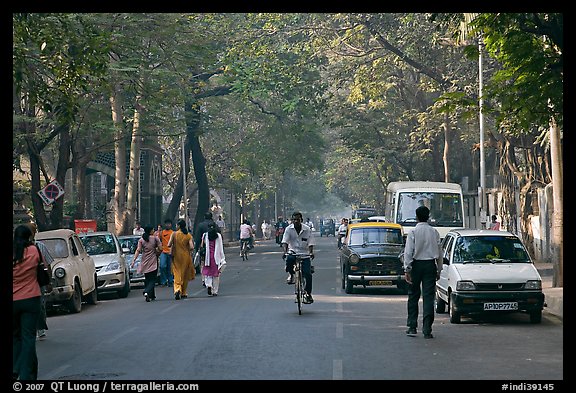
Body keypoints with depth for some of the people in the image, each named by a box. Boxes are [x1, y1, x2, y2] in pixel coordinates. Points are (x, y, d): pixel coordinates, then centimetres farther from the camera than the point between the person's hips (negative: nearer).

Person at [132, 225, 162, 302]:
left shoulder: (141, 240, 1)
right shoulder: (155, 238, -6)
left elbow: (138, 251, -7)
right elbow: (160, 249, -7)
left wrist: (133, 260, -8)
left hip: (145, 262, 3)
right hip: (153, 262, -3)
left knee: (147, 279, 16)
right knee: (152, 279, -3)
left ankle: (151, 296, 20)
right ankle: (147, 292, -27)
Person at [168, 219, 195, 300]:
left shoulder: (174, 234, -8)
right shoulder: (189, 235, -5)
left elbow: (169, 245, -11)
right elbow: (191, 247, -14)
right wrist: (188, 249, 8)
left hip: (176, 256, -1)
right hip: (186, 257, 1)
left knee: (177, 274, 3)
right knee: (185, 275, 15)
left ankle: (177, 289, -21)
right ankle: (183, 293, 21)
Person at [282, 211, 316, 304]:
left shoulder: (307, 229, -2)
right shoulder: (289, 229, -2)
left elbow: (310, 243, -5)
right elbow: (285, 241, -10)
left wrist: (311, 252, -23)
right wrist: (285, 251, -28)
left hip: (304, 253, 0)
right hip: (293, 251, 0)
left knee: (308, 274, -11)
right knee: (289, 259, -36)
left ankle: (308, 293, 7)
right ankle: (290, 275, -4)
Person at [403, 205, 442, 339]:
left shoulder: (413, 232, -5)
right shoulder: (434, 232, 4)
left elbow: (408, 252, -9)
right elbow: (440, 252, 8)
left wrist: (407, 269, -8)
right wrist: (439, 269, 15)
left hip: (416, 264, -2)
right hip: (430, 265, 2)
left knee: (413, 296, 10)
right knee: (428, 297, 1)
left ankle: (412, 327, 11)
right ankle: (427, 330, -4)